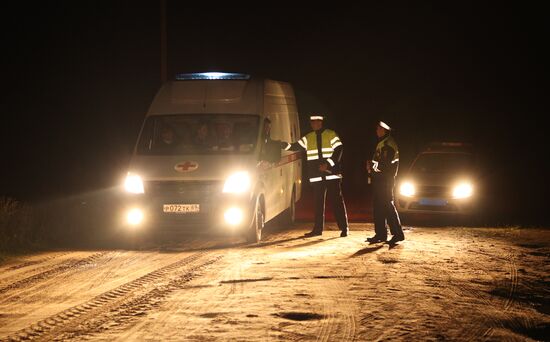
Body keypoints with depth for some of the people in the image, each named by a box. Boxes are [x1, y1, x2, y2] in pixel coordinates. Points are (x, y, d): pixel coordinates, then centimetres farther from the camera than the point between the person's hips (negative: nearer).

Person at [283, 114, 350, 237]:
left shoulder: (331, 135, 0)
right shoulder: (308, 138, 13)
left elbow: (339, 150, -8)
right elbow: (295, 147, 9)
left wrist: (328, 164, -17)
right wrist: (285, 145, -11)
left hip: (332, 175, -4)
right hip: (317, 175, 4)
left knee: (337, 201, -3)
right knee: (318, 203, 7)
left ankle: (344, 228, 1)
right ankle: (318, 228, 13)